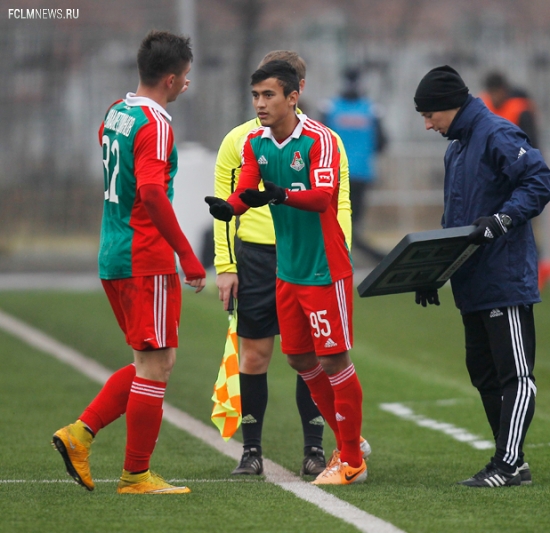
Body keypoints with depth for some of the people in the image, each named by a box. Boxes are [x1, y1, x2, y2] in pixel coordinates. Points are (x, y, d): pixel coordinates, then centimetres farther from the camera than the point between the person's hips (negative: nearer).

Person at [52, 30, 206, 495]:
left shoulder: (117, 112, 12)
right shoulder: (155, 123, -16)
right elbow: (152, 193, -27)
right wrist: (187, 255, -24)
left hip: (113, 256, 9)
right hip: (146, 260, -9)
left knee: (152, 362, 16)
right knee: (156, 366, -1)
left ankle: (81, 433, 9)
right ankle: (136, 475, 3)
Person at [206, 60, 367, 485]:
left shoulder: (318, 140, -15)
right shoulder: (255, 143, 5)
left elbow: (323, 196, -28)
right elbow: (246, 190, -5)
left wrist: (280, 195, -46)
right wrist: (228, 207, -29)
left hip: (325, 270, -7)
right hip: (288, 270, 7)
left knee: (334, 359, -3)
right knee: (301, 359, 12)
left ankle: (352, 462, 8)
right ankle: (347, 441, 29)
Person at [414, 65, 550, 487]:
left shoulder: (498, 136, -11)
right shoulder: (456, 147, 19)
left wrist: (502, 219, -27)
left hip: (505, 278, -10)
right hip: (472, 285, 10)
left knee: (515, 373, -7)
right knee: (483, 372, 12)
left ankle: (508, 465, -10)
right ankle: (511, 461, 17)